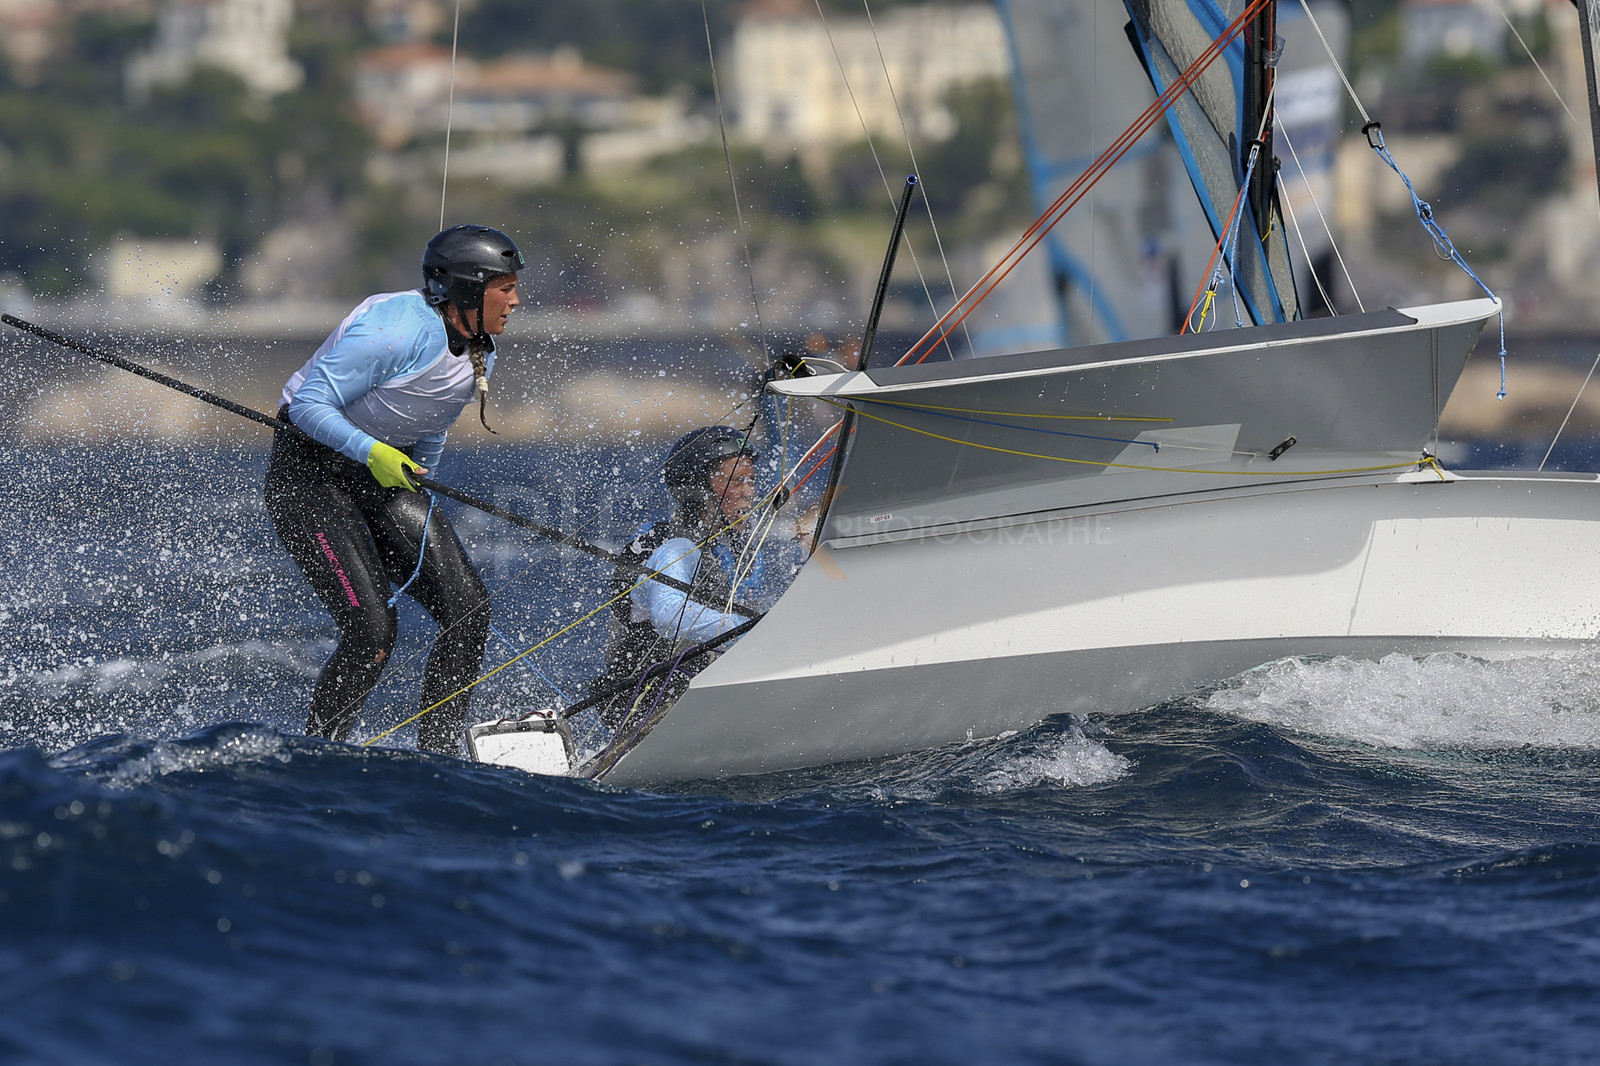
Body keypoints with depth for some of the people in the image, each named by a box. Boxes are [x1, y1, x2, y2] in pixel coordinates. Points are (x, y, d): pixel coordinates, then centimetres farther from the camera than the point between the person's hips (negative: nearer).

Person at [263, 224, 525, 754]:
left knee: (468, 609, -8)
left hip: (384, 475, 8)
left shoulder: (479, 352, 4)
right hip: (309, 472, -8)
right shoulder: (401, 331, -24)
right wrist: (371, 451, -32)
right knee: (373, 629, -19)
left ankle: (435, 759, -1)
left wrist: (418, 505, 22)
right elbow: (309, 404, -23)